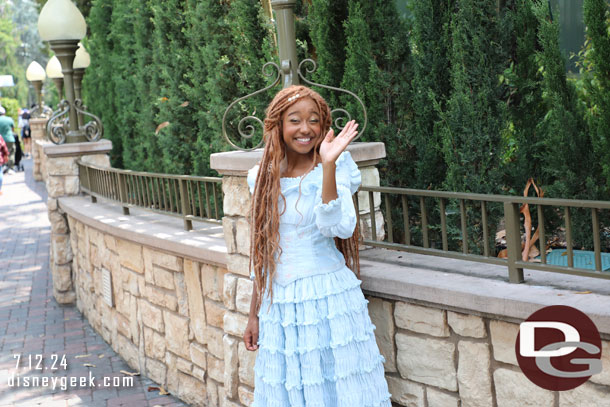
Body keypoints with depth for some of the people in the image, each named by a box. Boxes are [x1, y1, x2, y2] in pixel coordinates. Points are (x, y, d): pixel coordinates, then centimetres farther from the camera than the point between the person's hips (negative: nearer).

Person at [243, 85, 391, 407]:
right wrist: (254, 315, 14)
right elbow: (262, 256, 12)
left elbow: (339, 228, -23)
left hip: (328, 298, -4)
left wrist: (328, 165, -28)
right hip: (279, 305, 4)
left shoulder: (337, 168, -6)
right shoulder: (263, 178, 5)